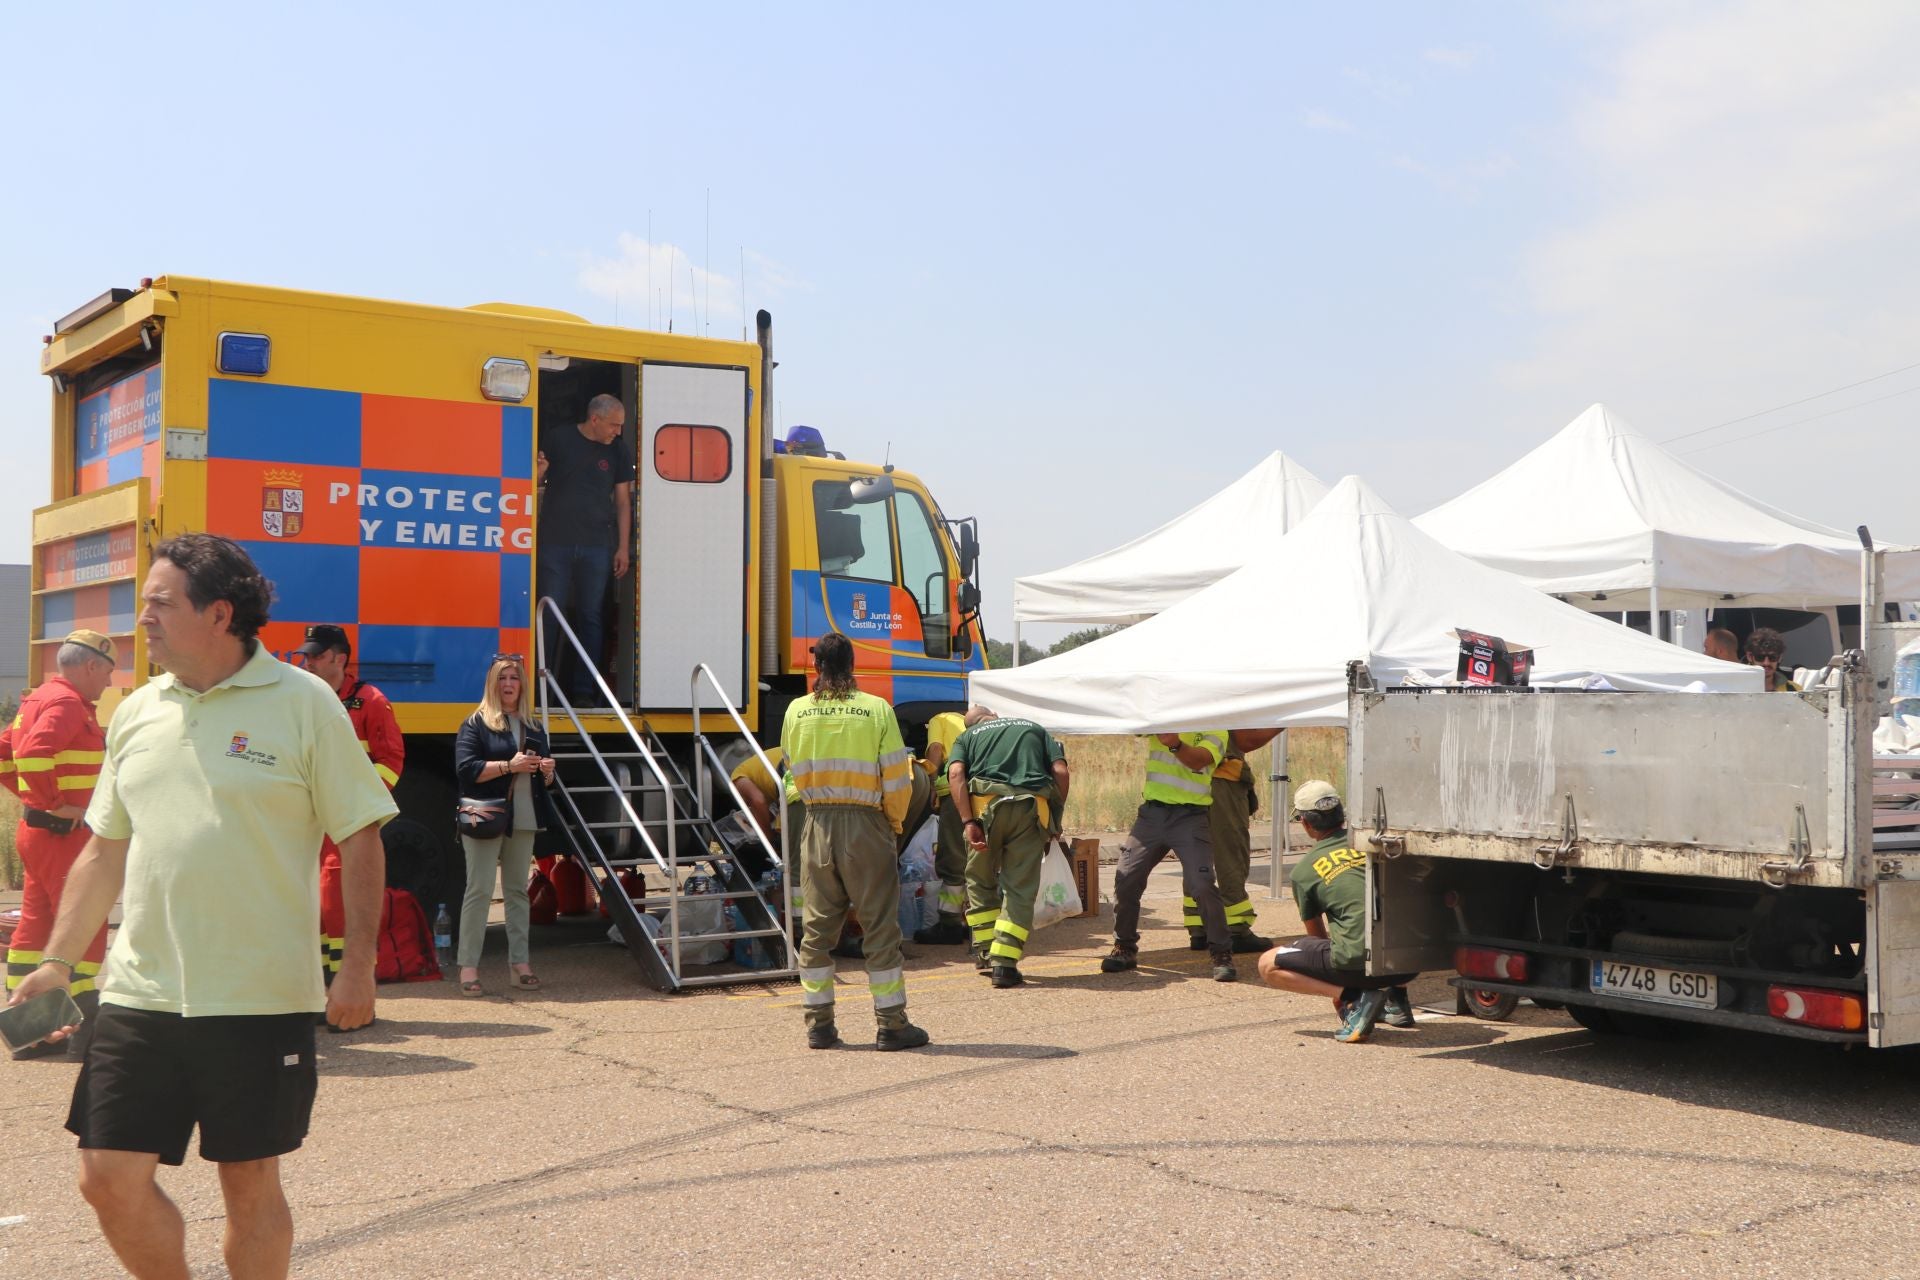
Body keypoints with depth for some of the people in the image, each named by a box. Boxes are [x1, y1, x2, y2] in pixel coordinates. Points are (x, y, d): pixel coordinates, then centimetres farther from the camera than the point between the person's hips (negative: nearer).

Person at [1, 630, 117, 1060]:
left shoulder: (40, 698, 16)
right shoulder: (66, 703, -15)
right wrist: (55, 804, -22)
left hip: (35, 830, 10)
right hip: (63, 833, -10)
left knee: (35, 925, 12)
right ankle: (84, 1034, -2)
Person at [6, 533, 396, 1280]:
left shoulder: (303, 704, -6)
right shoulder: (137, 713, 9)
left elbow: (360, 841, -6)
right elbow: (106, 851, 16)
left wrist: (357, 966, -11)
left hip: (260, 1001, -4)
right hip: (139, 994, 5)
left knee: (250, 1185, 7)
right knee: (109, 1181, 6)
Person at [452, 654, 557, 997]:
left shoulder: (532, 727, 16)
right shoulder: (476, 724, -1)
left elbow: (544, 778, 22)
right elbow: (466, 769, -13)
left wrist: (547, 770, -1)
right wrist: (510, 766, -19)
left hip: (523, 819, 5)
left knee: (518, 890, 9)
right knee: (479, 890, -6)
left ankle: (519, 963, 13)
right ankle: (468, 967, -3)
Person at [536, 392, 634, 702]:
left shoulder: (618, 450, 7)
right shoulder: (557, 439, 0)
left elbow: (623, 500, 9)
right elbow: (535, 482, 8)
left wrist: (623, 548, 4)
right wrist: (537, 472, -16)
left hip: (597, 546, 2)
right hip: (554, 543, -2)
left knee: (591, 616, 3)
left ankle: (584, 690, 8)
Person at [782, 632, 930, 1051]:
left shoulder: (796, 711, 2)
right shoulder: (877, 710, -7)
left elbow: (794, 773, 10)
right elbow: (897, 780, -7)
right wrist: (895, 822, 9)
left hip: (817, 826, 3)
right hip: (866, 826, -3)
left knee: (817, 926, 11)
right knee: (880, 927, 4)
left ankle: (818, 1024, 14)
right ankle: (891, 1024, 7)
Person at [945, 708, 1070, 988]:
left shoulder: (968, 736, 23)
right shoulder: (1035, 729, 28)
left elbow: (956, 773, 0)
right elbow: (1061, 772, 11)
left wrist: (968, 822, -8)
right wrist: (1056, 816, 17)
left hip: (986, 804, 0)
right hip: (1032, 807, 0)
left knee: (980, 882, 20)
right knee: (1020, 889, 5)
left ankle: (986, 953, 23)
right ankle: (1004, 962, -5)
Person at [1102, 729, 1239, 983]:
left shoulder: (1214, 728, 0)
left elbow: (1198, 761, -18)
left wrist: (1175, 744, -37)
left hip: (1190, 816, -3)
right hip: (1152, 812, 3)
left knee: (1202, 885, -14)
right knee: (1126, 879, 1)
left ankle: (1222, 954, -2)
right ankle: (1124, 948, 18)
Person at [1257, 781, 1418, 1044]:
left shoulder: (1303, 870, 8)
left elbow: (1316, 935, 22)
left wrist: (1340, 994, 39)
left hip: (1359, 963, -6)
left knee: (1268, 966, 12)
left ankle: (1353, 997, -6)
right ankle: (1396, 1000, 22)